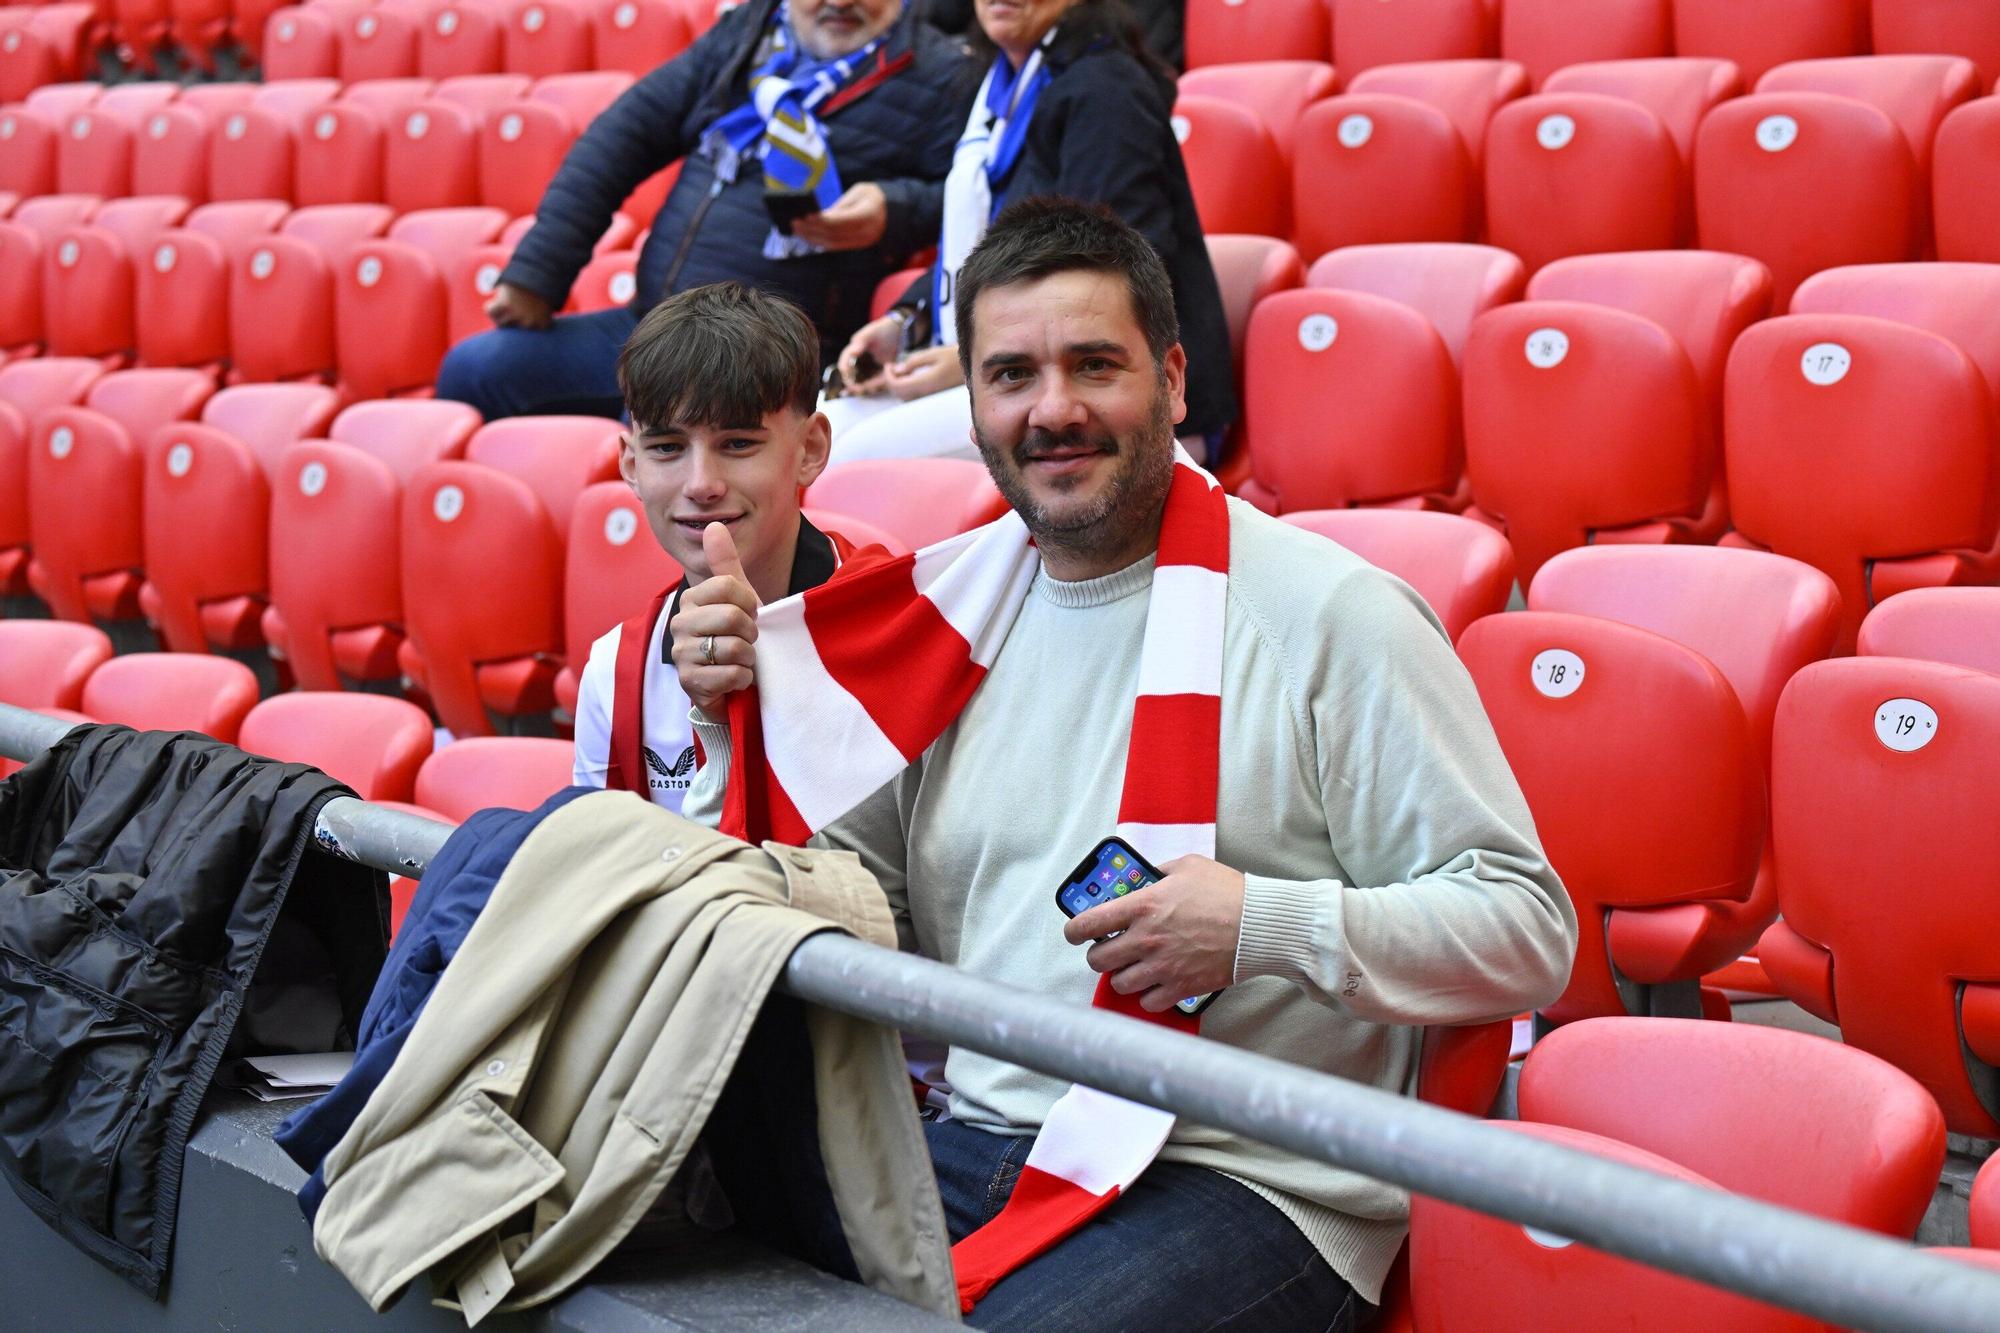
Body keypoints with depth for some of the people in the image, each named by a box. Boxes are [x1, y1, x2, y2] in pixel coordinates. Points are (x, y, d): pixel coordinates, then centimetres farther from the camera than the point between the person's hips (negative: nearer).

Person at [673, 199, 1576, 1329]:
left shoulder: (1331, 615, -5)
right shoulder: (950, 609, 13)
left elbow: (1529, 932, -7)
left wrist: (1268, 928, -20)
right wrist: (754, 717, 3)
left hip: (1243, 1181, -4)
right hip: (970, 1143, 5)